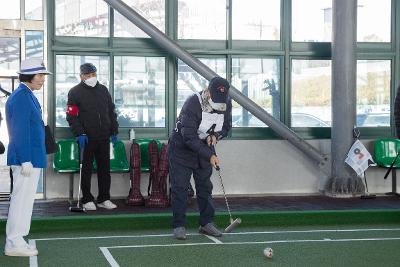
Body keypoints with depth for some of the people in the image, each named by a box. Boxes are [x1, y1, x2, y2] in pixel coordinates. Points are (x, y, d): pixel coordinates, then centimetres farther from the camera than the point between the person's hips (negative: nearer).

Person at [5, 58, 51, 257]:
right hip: (26, 158, -10)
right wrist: (26, 160, -22)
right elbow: (20, 131, -20)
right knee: (21, 199, -5)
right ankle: (14, 244, 1)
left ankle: (15, 241, 21)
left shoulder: (27, 96, 17)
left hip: (30, 158, 10)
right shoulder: (21, 97, -15)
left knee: (23, 199, 14)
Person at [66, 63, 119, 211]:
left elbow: (111, 111, 17)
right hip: (86, 138, -4)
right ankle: (87, 200, 10)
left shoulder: (103, 90, 13)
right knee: (86, 169, 2)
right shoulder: (75, 92, -1)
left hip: (104, 137, 4)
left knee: (104, 168, 7)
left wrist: (114, 131, 10)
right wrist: (79, 134, -14)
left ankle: (104, 199, 15)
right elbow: (71, 116, -5)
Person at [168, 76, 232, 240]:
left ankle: (206, 223, 18)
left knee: (205, 186, 9)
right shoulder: (192, 104, -31)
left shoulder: (226, 103, -11)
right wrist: (209, 156, -36)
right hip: (182, 147, -5)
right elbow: (189, 138, -32)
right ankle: (179, 226, 2)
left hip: (205, 147, 6)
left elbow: (226, 127, 4)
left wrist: (215, 136, -18)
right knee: (179, 187, -5)